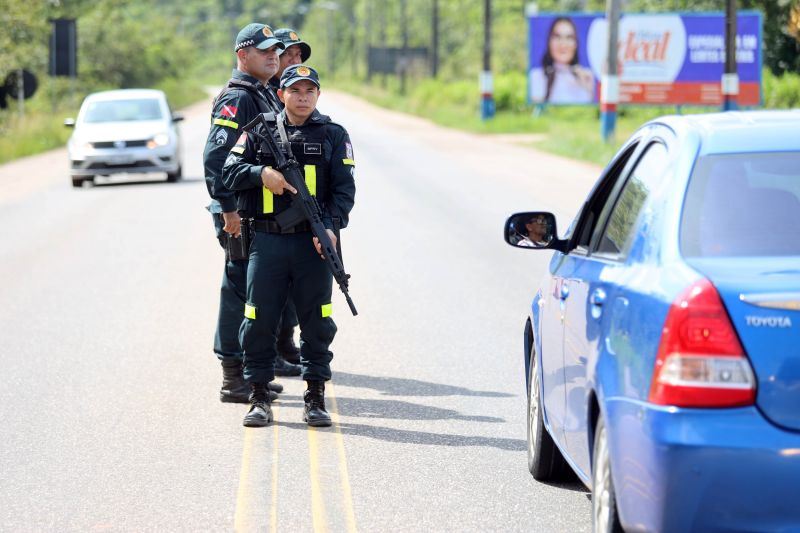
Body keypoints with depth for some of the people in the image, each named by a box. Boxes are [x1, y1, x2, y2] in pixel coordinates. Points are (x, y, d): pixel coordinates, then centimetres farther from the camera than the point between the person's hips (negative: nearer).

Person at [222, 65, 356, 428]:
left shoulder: (333, 136, 7)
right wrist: (262, 173, -13)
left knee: (316, 320, 2)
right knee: (260, 319, 1)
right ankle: (259, 396, 9)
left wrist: (331, 226, -15)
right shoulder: (259, 132, 9)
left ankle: (315, 397, 11)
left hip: (313, 242, -1)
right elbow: (229, 173, 5)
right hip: (267, 240, 1)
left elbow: (344, 188, 0)